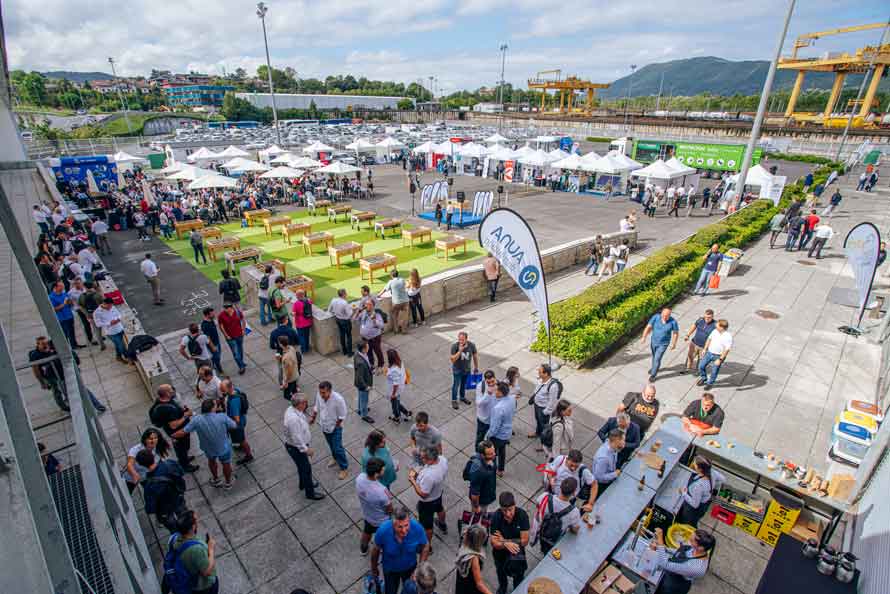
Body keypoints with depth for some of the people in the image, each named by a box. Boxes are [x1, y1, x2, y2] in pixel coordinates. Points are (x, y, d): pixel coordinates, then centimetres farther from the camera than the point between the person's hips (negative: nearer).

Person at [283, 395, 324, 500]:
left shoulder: (292, 409, -10)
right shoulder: (293, 419, -38)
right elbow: (296, 438, -30)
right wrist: (306, 449, -22)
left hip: (300, 445, 9)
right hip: (296, 448, -9)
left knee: (302, 466, 29)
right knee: (306, 469, 10)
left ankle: (304, 483, 53)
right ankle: (310, 493, 29)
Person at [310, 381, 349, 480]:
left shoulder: (338, 399, -34)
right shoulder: (319, 395, -19)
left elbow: (342, 416, -21)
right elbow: (316, 407, 4)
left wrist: (335, 426, -14)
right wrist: (313, 417, 6)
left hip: (335, 427, -5)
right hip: (324, 426, 5)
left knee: (338, 448, 4)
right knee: (331, 445, 26)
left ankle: (344, 469, 23)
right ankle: (335, 458, 52)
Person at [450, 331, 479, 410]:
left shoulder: (472, 345, -19)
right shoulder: (454, 346, -28)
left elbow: (475, 356, -2)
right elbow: (452, 360, -28)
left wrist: (476, 367, 8)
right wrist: (460, 351, -40)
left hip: (467, 369, 3)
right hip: (457, 370, -3)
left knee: (464, 385, 23)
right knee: (455, 385, 11)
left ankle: (463, 397, 47)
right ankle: (454, 400, 32)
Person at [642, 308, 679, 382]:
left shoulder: (673, 322, -24)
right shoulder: (655, 317, -21)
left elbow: (676, 333, -9)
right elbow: (648, 327, -19)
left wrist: (674, 344, -2)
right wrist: (644, 337, -28)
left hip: (663, 344, -3)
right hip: (653, 341, 3)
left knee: (657, 359, -2)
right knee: (654, 356, 25)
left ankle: (653, 375, 19)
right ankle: (654, 368, 53)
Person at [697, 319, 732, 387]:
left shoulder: (728, 337, -24)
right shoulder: (715, 331, -6)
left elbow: (727, 350, -23)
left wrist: (720, 359, -22)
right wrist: (705, 349, 11)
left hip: (718, 356, -5)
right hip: (709, 352, 6)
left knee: (714, 371, 10)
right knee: (701, 366, 12)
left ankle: (710, 383, 33)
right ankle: (704, 378, 37)